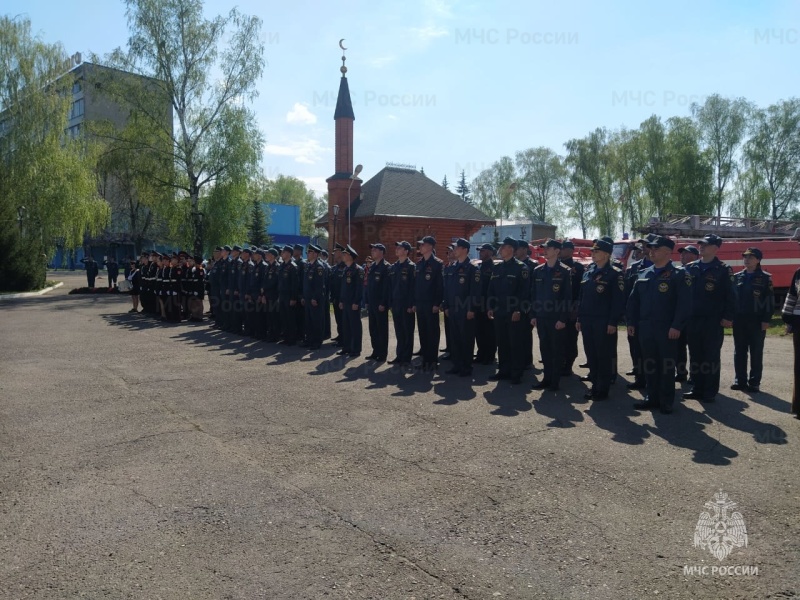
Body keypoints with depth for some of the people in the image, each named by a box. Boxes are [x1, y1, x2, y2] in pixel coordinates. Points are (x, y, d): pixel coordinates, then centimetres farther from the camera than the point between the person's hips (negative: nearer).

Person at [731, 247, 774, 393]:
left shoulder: (765, 278, 0)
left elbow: (770, 299, -4)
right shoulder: (737, 277, 9)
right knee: (739, 352, 6)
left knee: (756, 353, 3)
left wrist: (766, 320, -10)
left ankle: (754, 382, 9)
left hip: (757, 321, -3)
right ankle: (740, 380, 15)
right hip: (739, 320, 3)